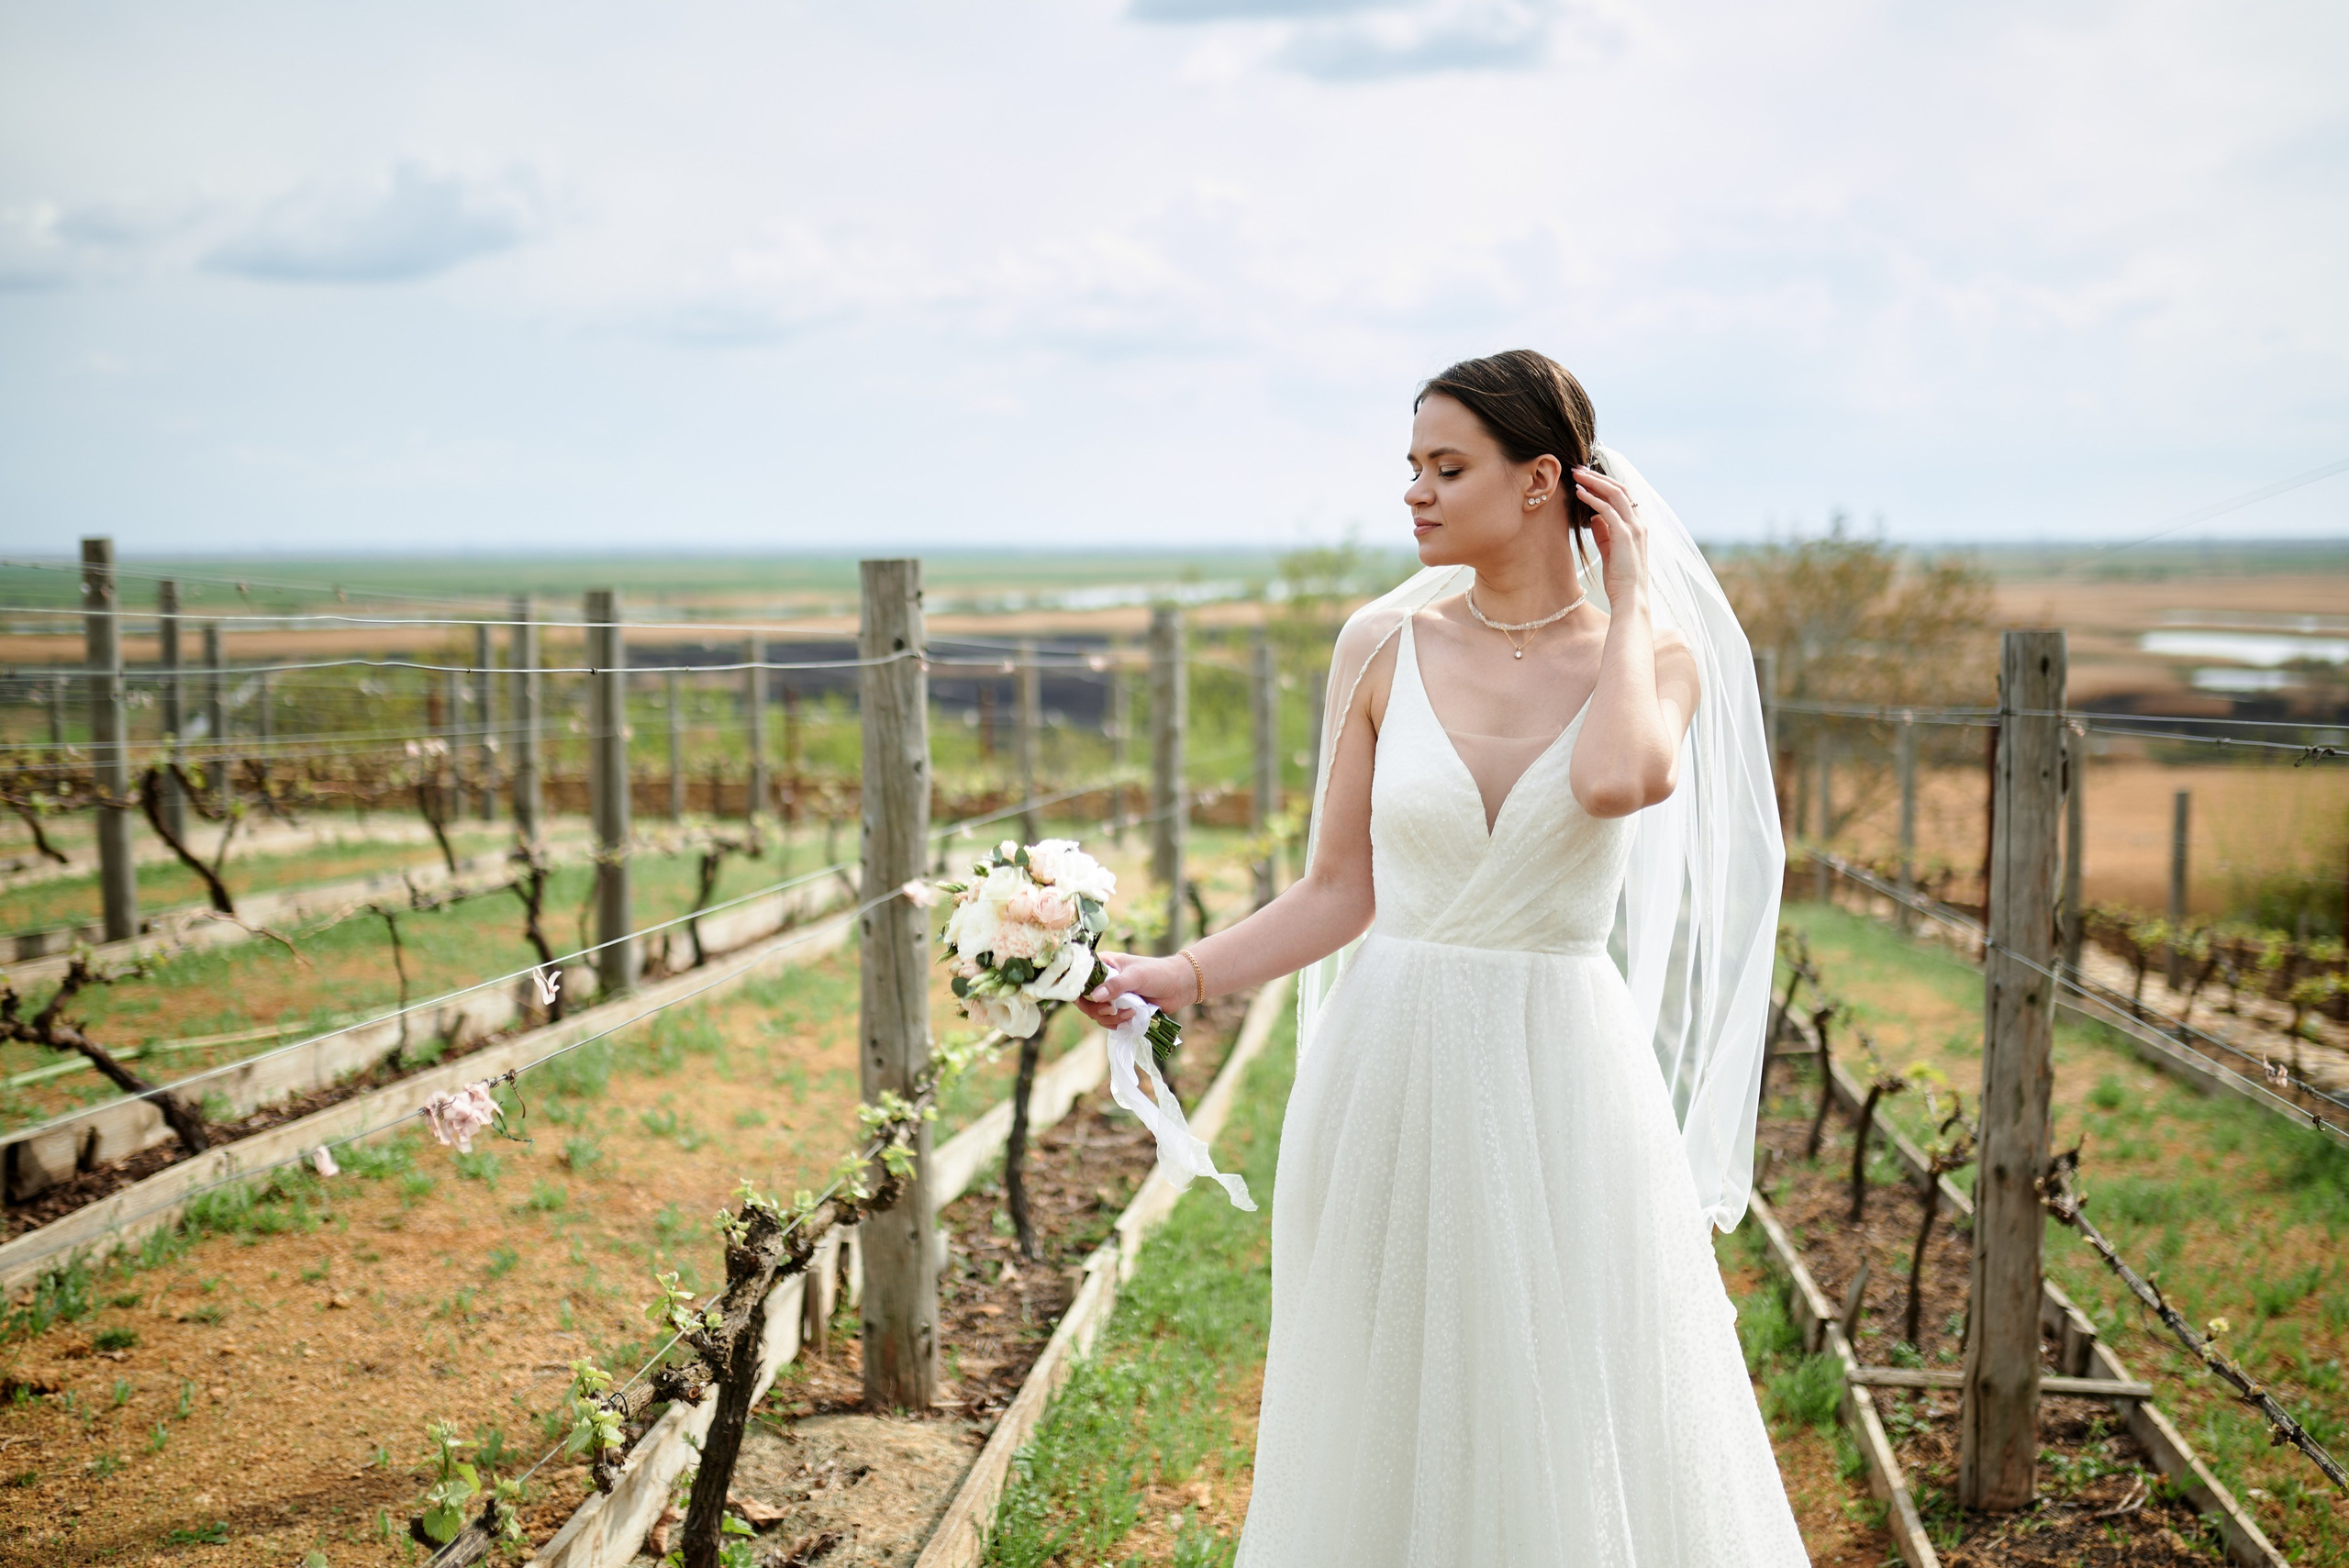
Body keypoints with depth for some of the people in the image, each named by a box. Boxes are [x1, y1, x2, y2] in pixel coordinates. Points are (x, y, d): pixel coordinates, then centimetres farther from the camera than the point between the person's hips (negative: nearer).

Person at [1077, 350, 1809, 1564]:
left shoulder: (1657, 657, -2)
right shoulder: (1384, 645, 1)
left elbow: (1613, 782, -26)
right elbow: (1341, 892, 3)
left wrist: (1629, 599, -12)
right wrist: (1175, 977, -8)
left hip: (1564, 1073, -1)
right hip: (1392, 1071, 2)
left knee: (1575, 1427, 8)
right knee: (1389, 1429, 11)